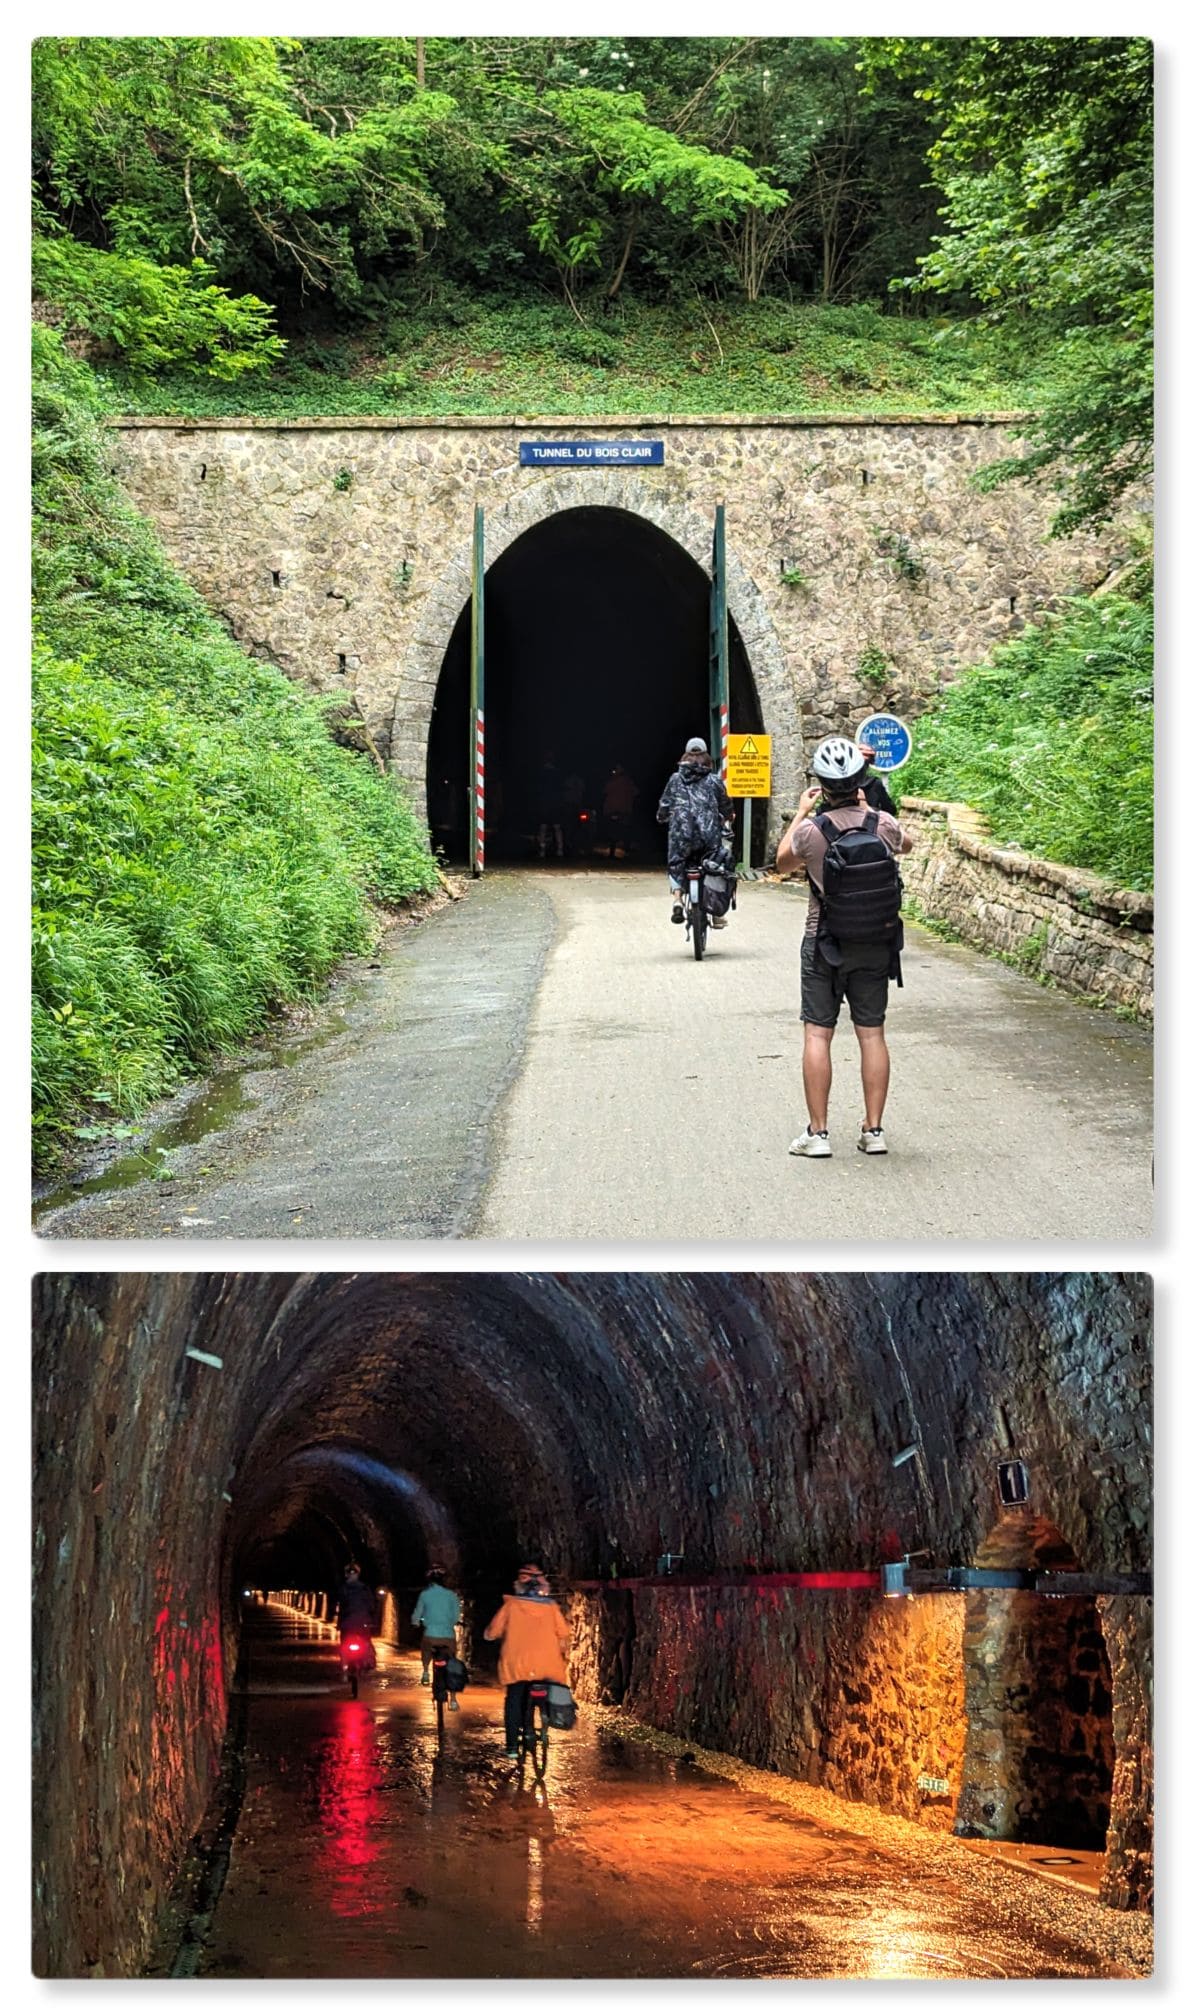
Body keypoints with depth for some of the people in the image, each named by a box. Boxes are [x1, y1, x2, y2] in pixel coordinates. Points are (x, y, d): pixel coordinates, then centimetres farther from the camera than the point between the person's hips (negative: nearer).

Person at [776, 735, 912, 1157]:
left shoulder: (811, 829, -15)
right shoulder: (883, 824, -7)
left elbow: (783, 863, 7)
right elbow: (906, 846, 19)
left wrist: (801, 812, 16)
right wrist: (865, 807, 28)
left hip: (824, 944, -3)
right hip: (876, 944, 3)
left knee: (817, 1034, 2)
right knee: (871, 1033, 8)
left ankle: (817, 1132, 1)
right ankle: (873, 1130, 10)